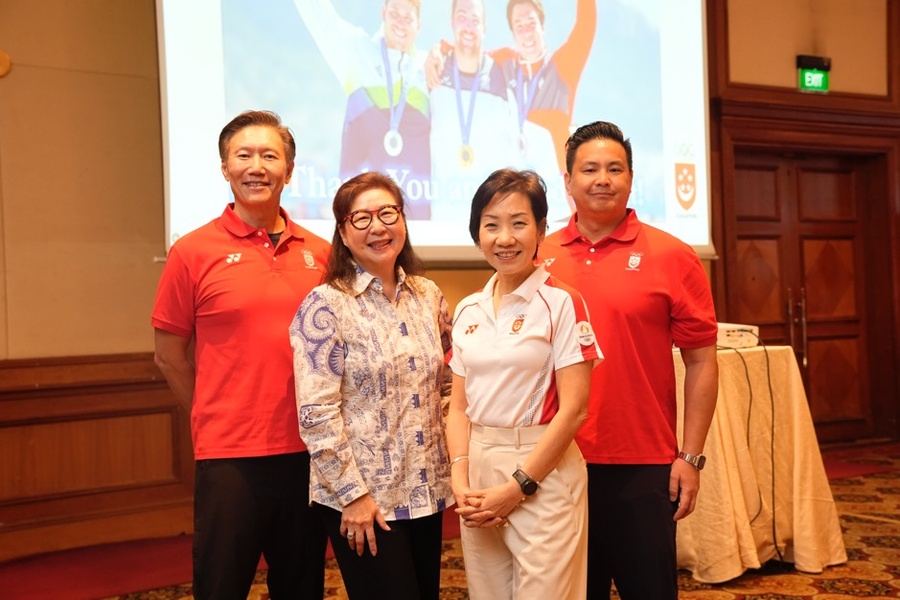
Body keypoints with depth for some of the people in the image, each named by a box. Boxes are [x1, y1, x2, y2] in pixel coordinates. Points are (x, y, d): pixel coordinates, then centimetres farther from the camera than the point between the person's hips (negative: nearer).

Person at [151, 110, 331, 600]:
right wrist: (216, 422, 5)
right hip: (229, 457, -3)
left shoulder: (320, 253, 4)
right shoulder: (193, 252, -4)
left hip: (308, 452, 3)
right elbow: (169, 356, 1)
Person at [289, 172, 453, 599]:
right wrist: (352, 493, -15)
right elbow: (316, 414, -15)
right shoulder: (325, 306, -11)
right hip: (361, 496, -5)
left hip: (426, 489, 6)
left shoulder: (428, 295, 6)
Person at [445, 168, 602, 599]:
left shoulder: (561, 304, -8)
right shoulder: (468, 311, 8)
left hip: (544, 475, -5)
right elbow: (459, 405, 9)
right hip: (478, 473, 5)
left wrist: (518, 486, -13)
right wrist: (460, 478, -5)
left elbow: (573, 409, -12)